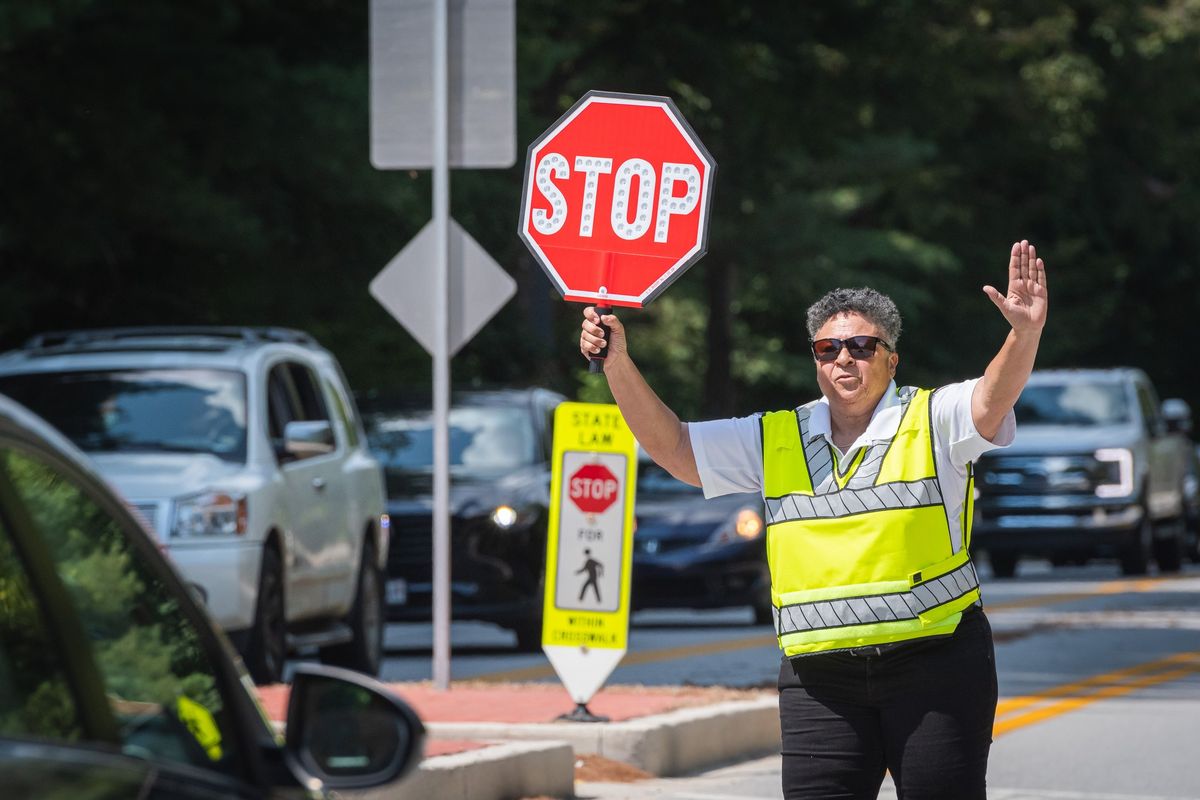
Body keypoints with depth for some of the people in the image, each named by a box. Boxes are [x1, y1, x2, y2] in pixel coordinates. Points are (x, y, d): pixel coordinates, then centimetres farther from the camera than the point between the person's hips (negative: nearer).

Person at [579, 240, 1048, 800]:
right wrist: (619, 364, 0)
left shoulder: (931, 422, 1)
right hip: (820, 681, 3)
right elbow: (670, 446, 13)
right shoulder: (776, 440, 12)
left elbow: (993, 398, -17)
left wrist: (1025, 334, -38)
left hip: (933, 668, -3)